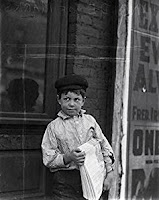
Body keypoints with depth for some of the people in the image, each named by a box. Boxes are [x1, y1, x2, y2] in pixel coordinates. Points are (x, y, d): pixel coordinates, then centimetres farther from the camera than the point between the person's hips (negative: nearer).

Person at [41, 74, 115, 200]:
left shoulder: (90, 120, 9)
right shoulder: (54, 127, 1)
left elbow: (105, 146, 13)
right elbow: (48, 159, -2)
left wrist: (109, 173, 7)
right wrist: (68, 157, -18)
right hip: (66, 181, -2)